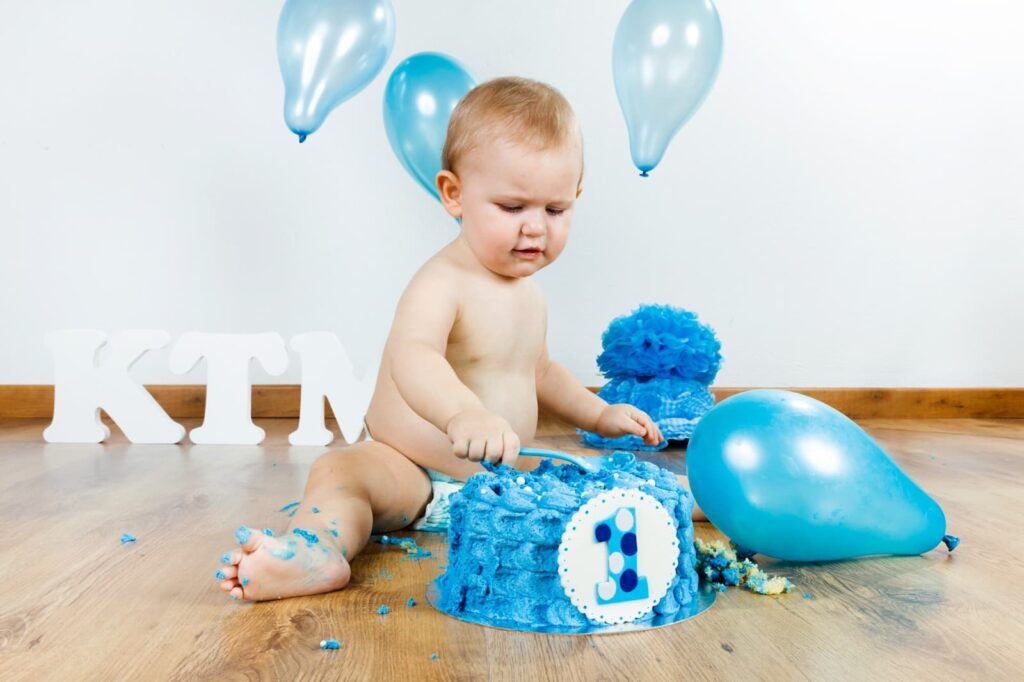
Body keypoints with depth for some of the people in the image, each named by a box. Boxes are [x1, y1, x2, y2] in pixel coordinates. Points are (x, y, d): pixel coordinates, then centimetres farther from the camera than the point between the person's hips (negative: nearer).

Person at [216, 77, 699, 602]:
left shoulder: (529, 292, 8)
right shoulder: (442, 283, -21)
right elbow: (411, 357, -43)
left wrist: (599, 415, 17)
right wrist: (463, 413, -62)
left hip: (500, 478, 8)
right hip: (408, 477, -7)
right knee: (340, 472, -31)